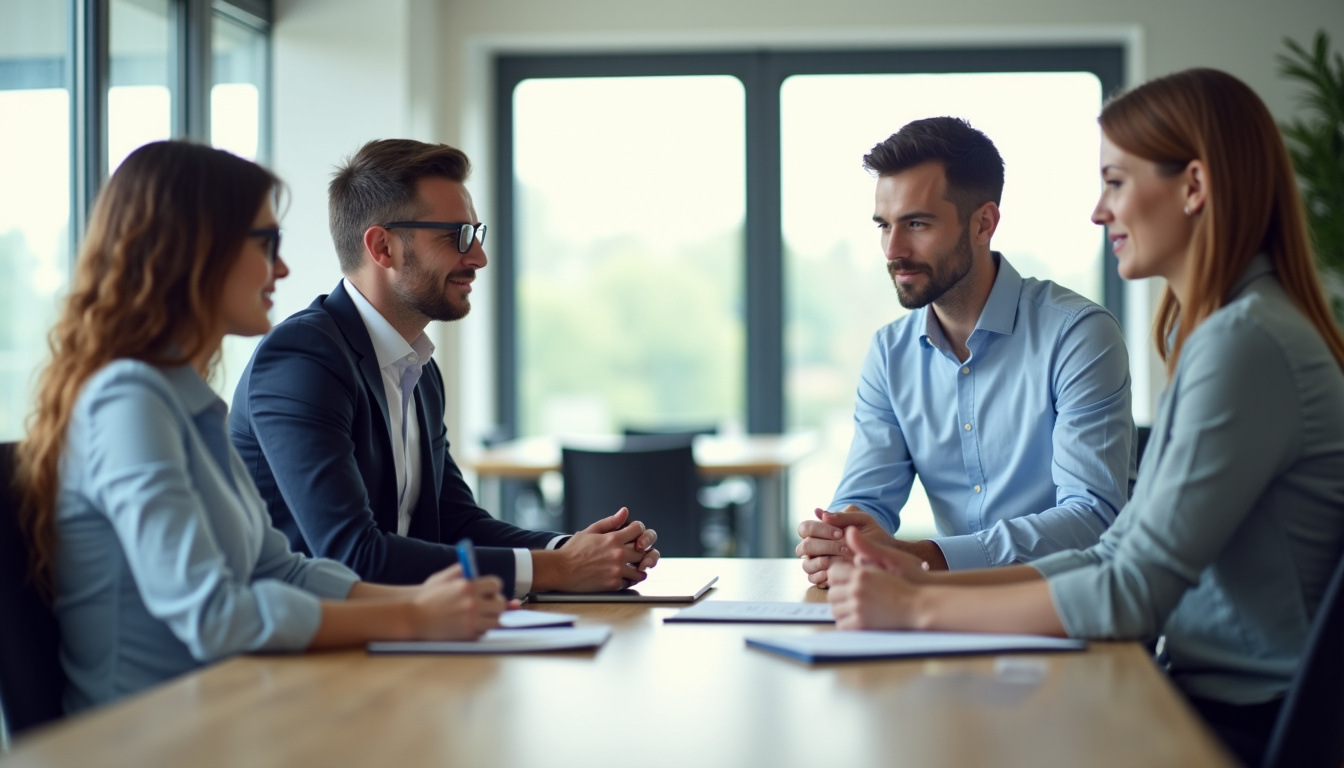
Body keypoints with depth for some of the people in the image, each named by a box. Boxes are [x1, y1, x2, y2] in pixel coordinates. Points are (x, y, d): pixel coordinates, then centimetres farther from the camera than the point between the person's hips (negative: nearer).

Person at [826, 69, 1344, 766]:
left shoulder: (1247, 343, -18)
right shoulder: (1211, 333, 15)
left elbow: (1134, 596, -22)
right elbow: (1118, 553, 12)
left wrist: (919, 607, -16)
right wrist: (931, 581, 2)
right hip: (1210, 695, 8)